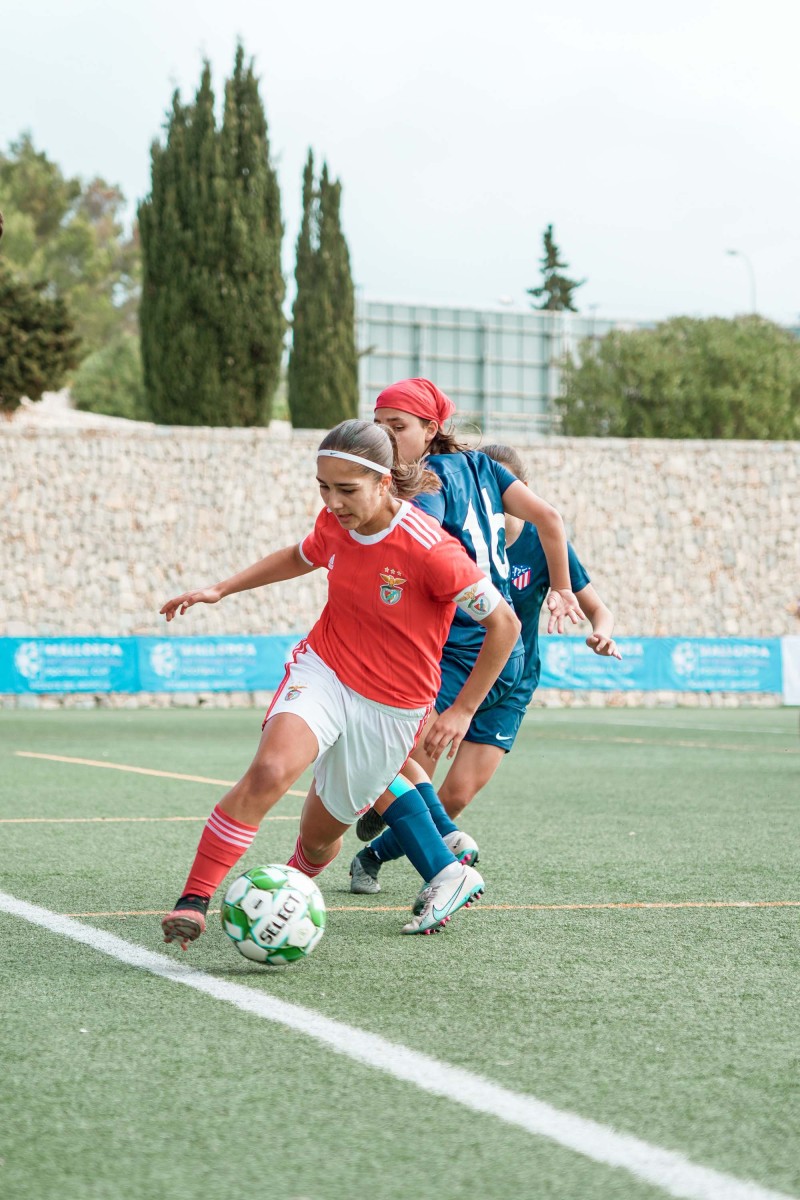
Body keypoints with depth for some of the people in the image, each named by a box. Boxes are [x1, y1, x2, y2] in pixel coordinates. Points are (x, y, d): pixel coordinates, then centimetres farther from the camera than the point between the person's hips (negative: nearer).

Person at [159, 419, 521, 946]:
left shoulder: (429, 550, -24)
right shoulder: (334, 525, -6)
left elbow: (504, 624, -14)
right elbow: (300, 557, 20)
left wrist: (462, 711, -10)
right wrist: (220, 589, 15)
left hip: (391, 706, -3)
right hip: (322, 670, 3)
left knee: (321, 835, 9)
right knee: (270, 771, -28)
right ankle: (193, 902, -25)